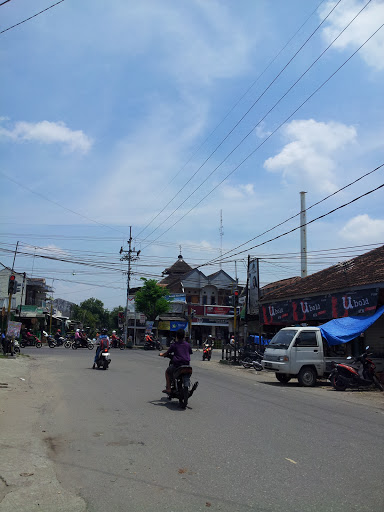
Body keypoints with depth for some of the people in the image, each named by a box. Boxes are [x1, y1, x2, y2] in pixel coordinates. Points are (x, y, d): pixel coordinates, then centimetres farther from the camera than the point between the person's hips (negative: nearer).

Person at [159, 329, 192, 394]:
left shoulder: (174, 345, -2)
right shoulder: (187, 344, 7)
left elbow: (167, 353, 6)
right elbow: (190, 352, 21)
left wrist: (162, 354, 27)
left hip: (177, 365, -3)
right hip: (186, 364, 4)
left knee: (167, 372, 23)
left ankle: (168, 389, 16)